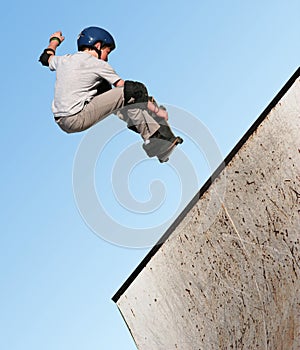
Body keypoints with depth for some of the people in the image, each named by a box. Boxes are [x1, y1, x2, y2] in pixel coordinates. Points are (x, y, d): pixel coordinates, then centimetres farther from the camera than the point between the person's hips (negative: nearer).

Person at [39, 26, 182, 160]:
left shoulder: (63, 60, 13)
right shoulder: (98, 64, -3)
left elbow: (46, 58, 35)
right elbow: (123, 85, -2)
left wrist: (54, 41, 55)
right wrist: (154, 107, 2)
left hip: (60, 121, 8)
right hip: (77, 121, -8)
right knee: (133, 92, -9)